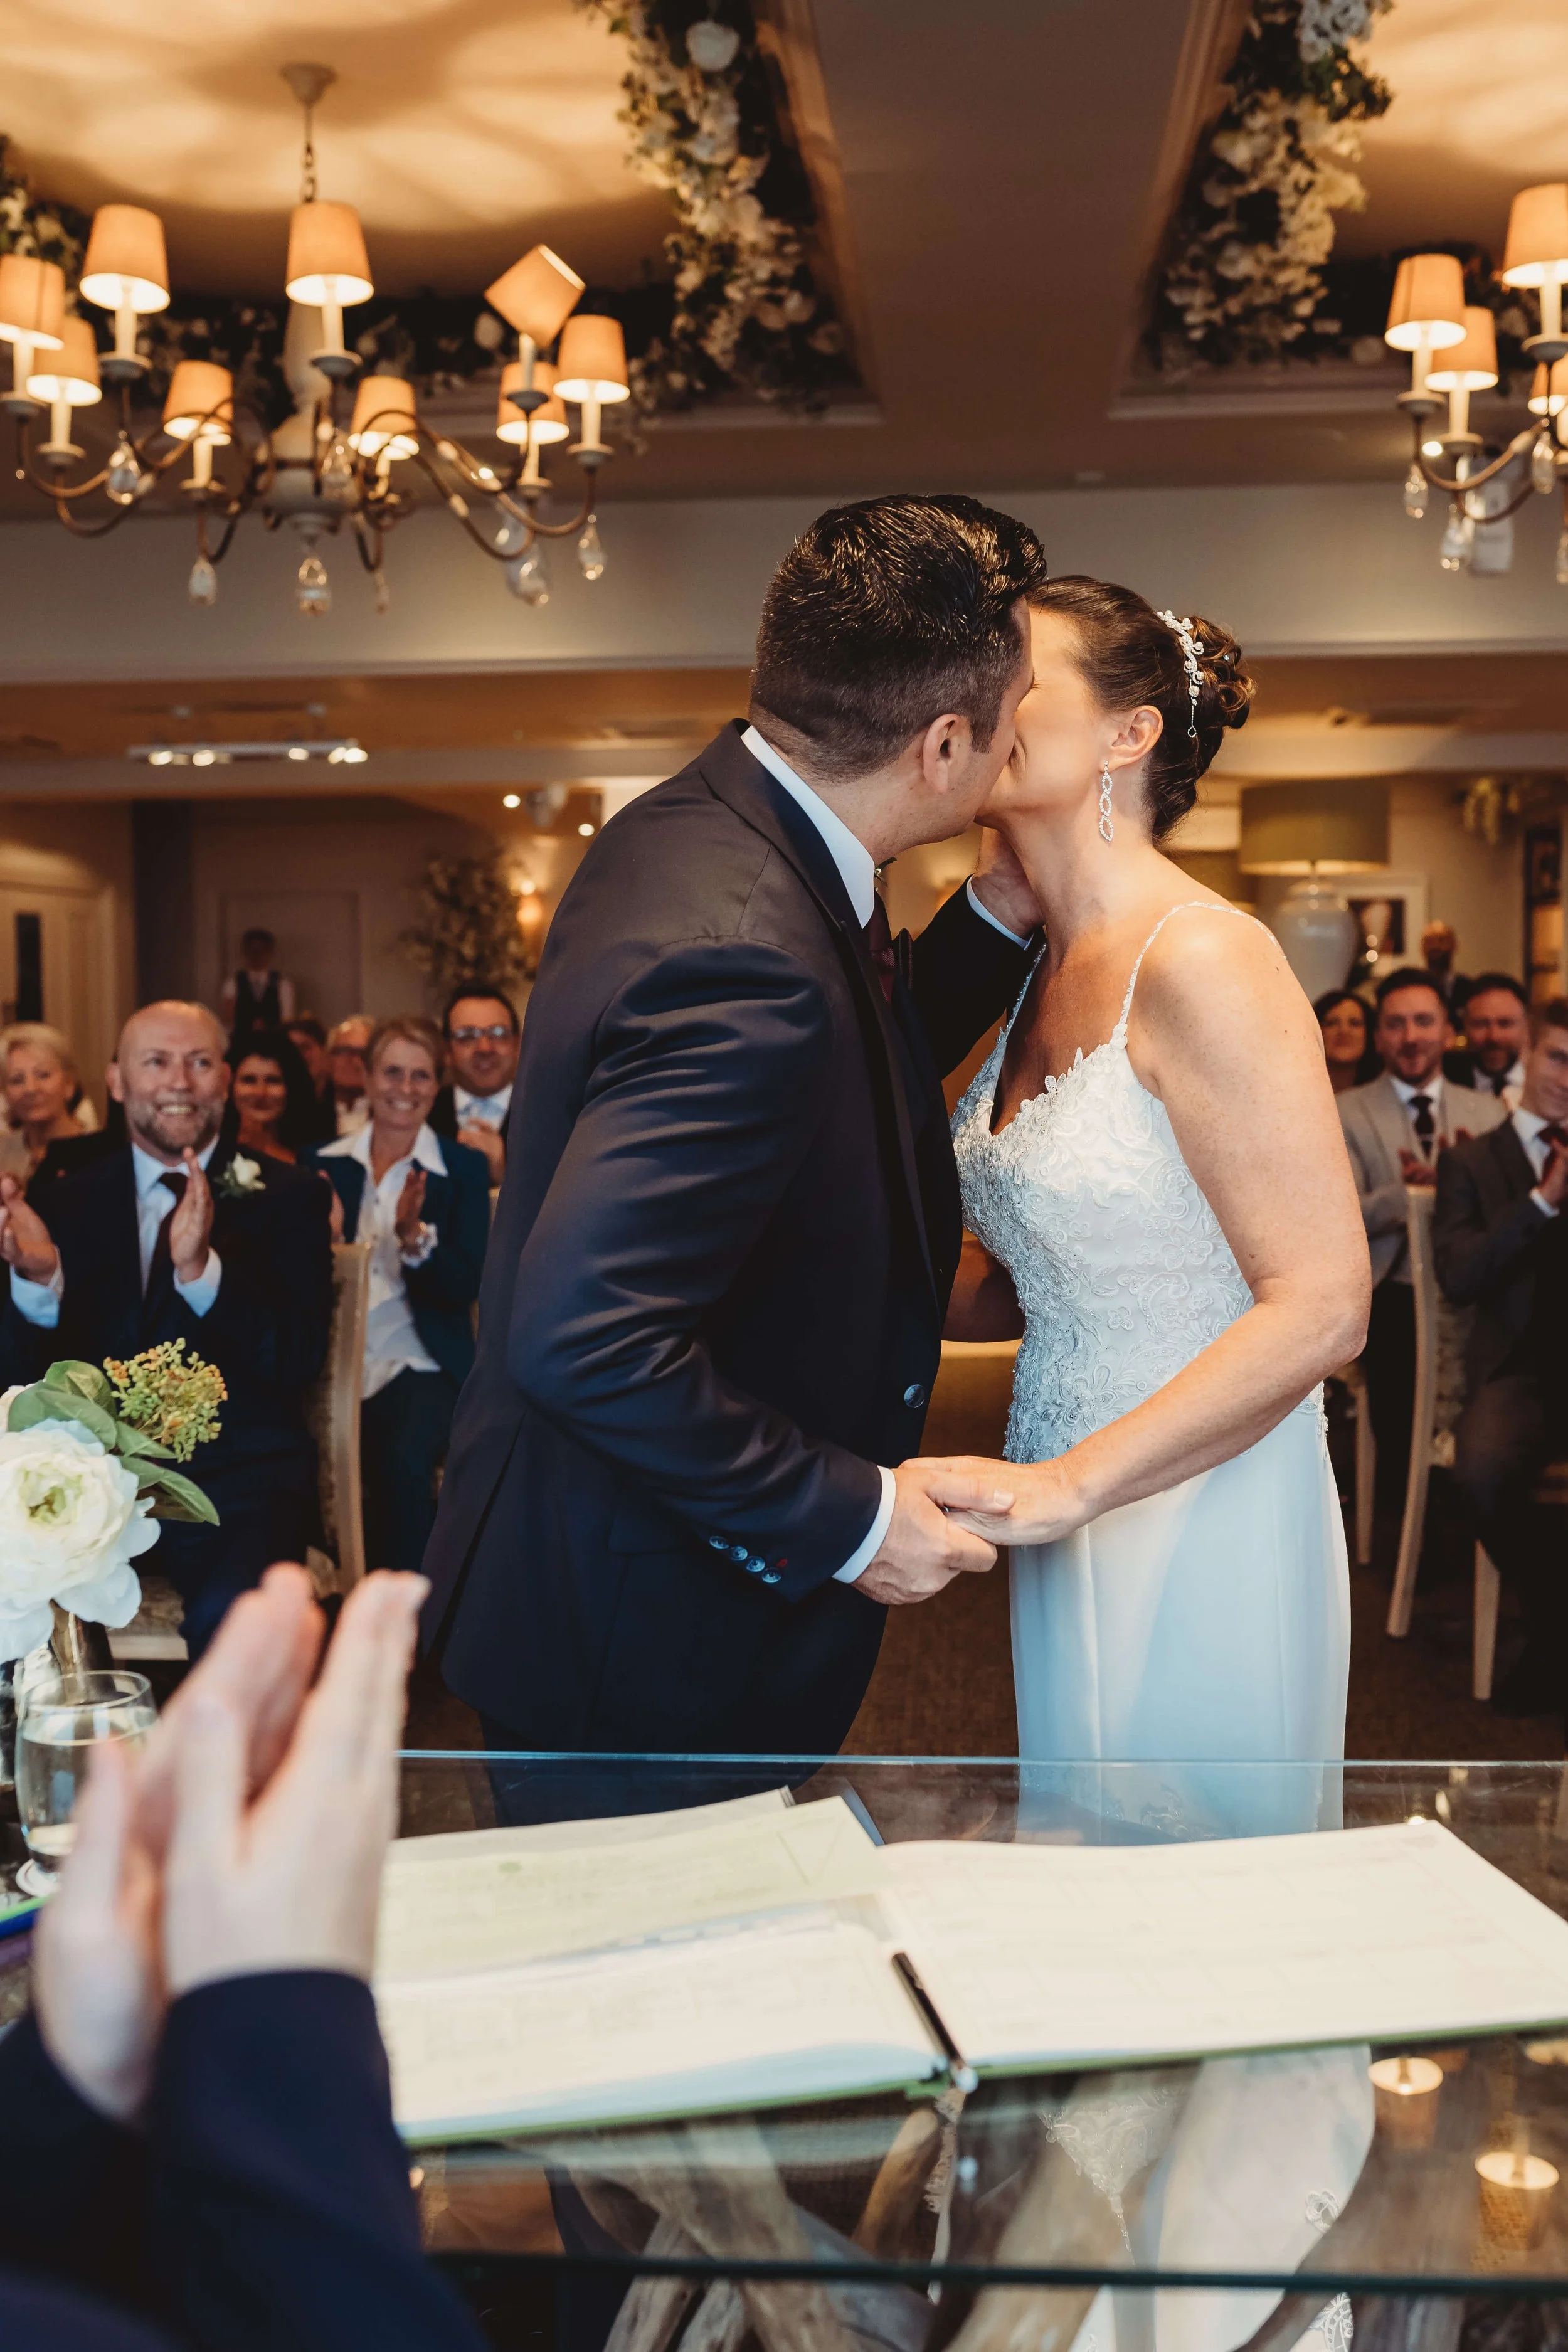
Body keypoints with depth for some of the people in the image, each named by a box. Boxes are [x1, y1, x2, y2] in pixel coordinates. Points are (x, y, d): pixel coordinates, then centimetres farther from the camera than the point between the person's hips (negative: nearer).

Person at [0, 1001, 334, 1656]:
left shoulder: (287, 1197, 5)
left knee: (228, 1618, -33)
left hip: (238, 1475, -2)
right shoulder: (68, 1201, 11)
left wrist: (201, 1270, -23)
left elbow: (299, 1359, -6)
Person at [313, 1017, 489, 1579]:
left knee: (403, 1464, -33)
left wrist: (415, 1237, -20)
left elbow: (465, 1288, -3)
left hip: (419, 1364, -2)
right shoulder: (323, 1164, 13)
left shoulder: (463, 1168, 6)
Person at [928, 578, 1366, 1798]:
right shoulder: (1045, 977, 9)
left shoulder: (1200, 959, -17)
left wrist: (1068, 1485, -26)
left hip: (1198, 1531, -8)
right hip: (1079, 1517, 8)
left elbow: (1321, 1307, -21)